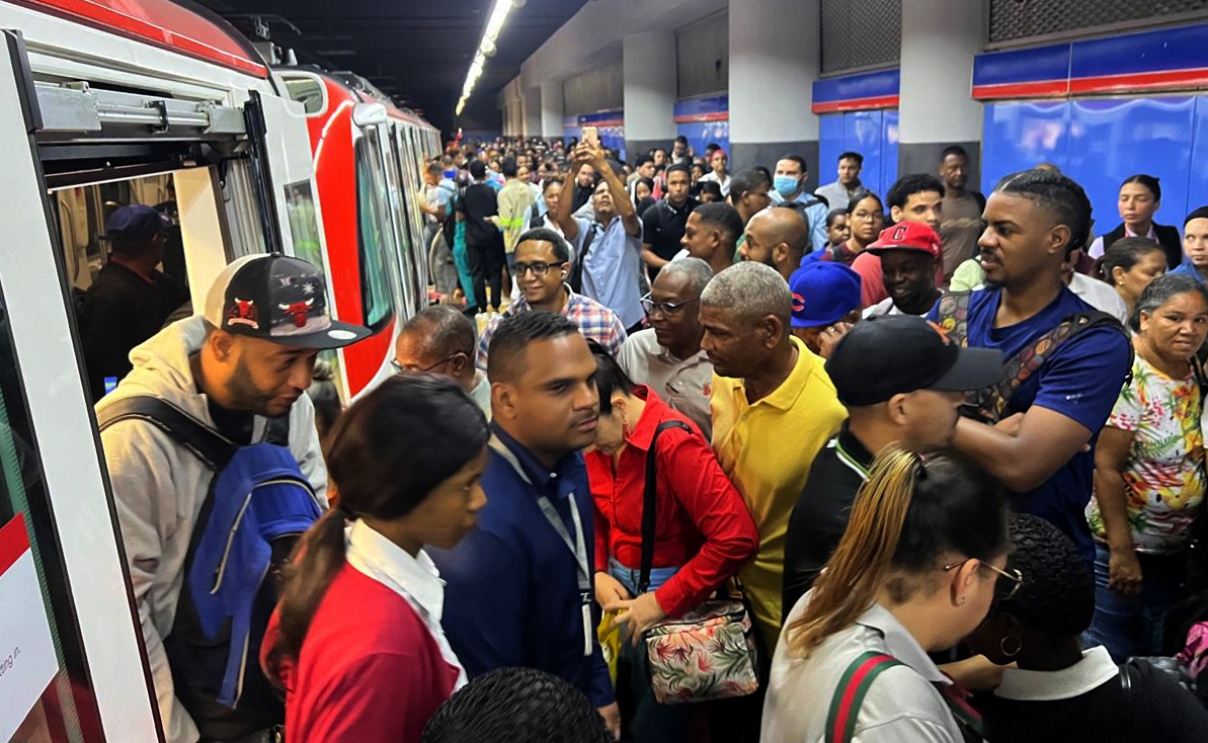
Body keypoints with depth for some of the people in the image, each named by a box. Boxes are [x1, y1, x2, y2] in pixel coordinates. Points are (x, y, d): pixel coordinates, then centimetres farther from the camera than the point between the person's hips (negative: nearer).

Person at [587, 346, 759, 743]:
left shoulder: (674, 442, -28)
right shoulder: (600, 438, -5)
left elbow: (737, 538, -32)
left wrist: (663, 602, -24)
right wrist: (597, 574, -8)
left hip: (670, 603, -6)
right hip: (620, 591, 7)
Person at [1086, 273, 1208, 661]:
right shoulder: (1127, 377, -20)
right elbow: (1106, 467, -22)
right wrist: (1121, 551, -20)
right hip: (1122, 549, -7)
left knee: (1158, 661, 21)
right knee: (1110, 661, 4)